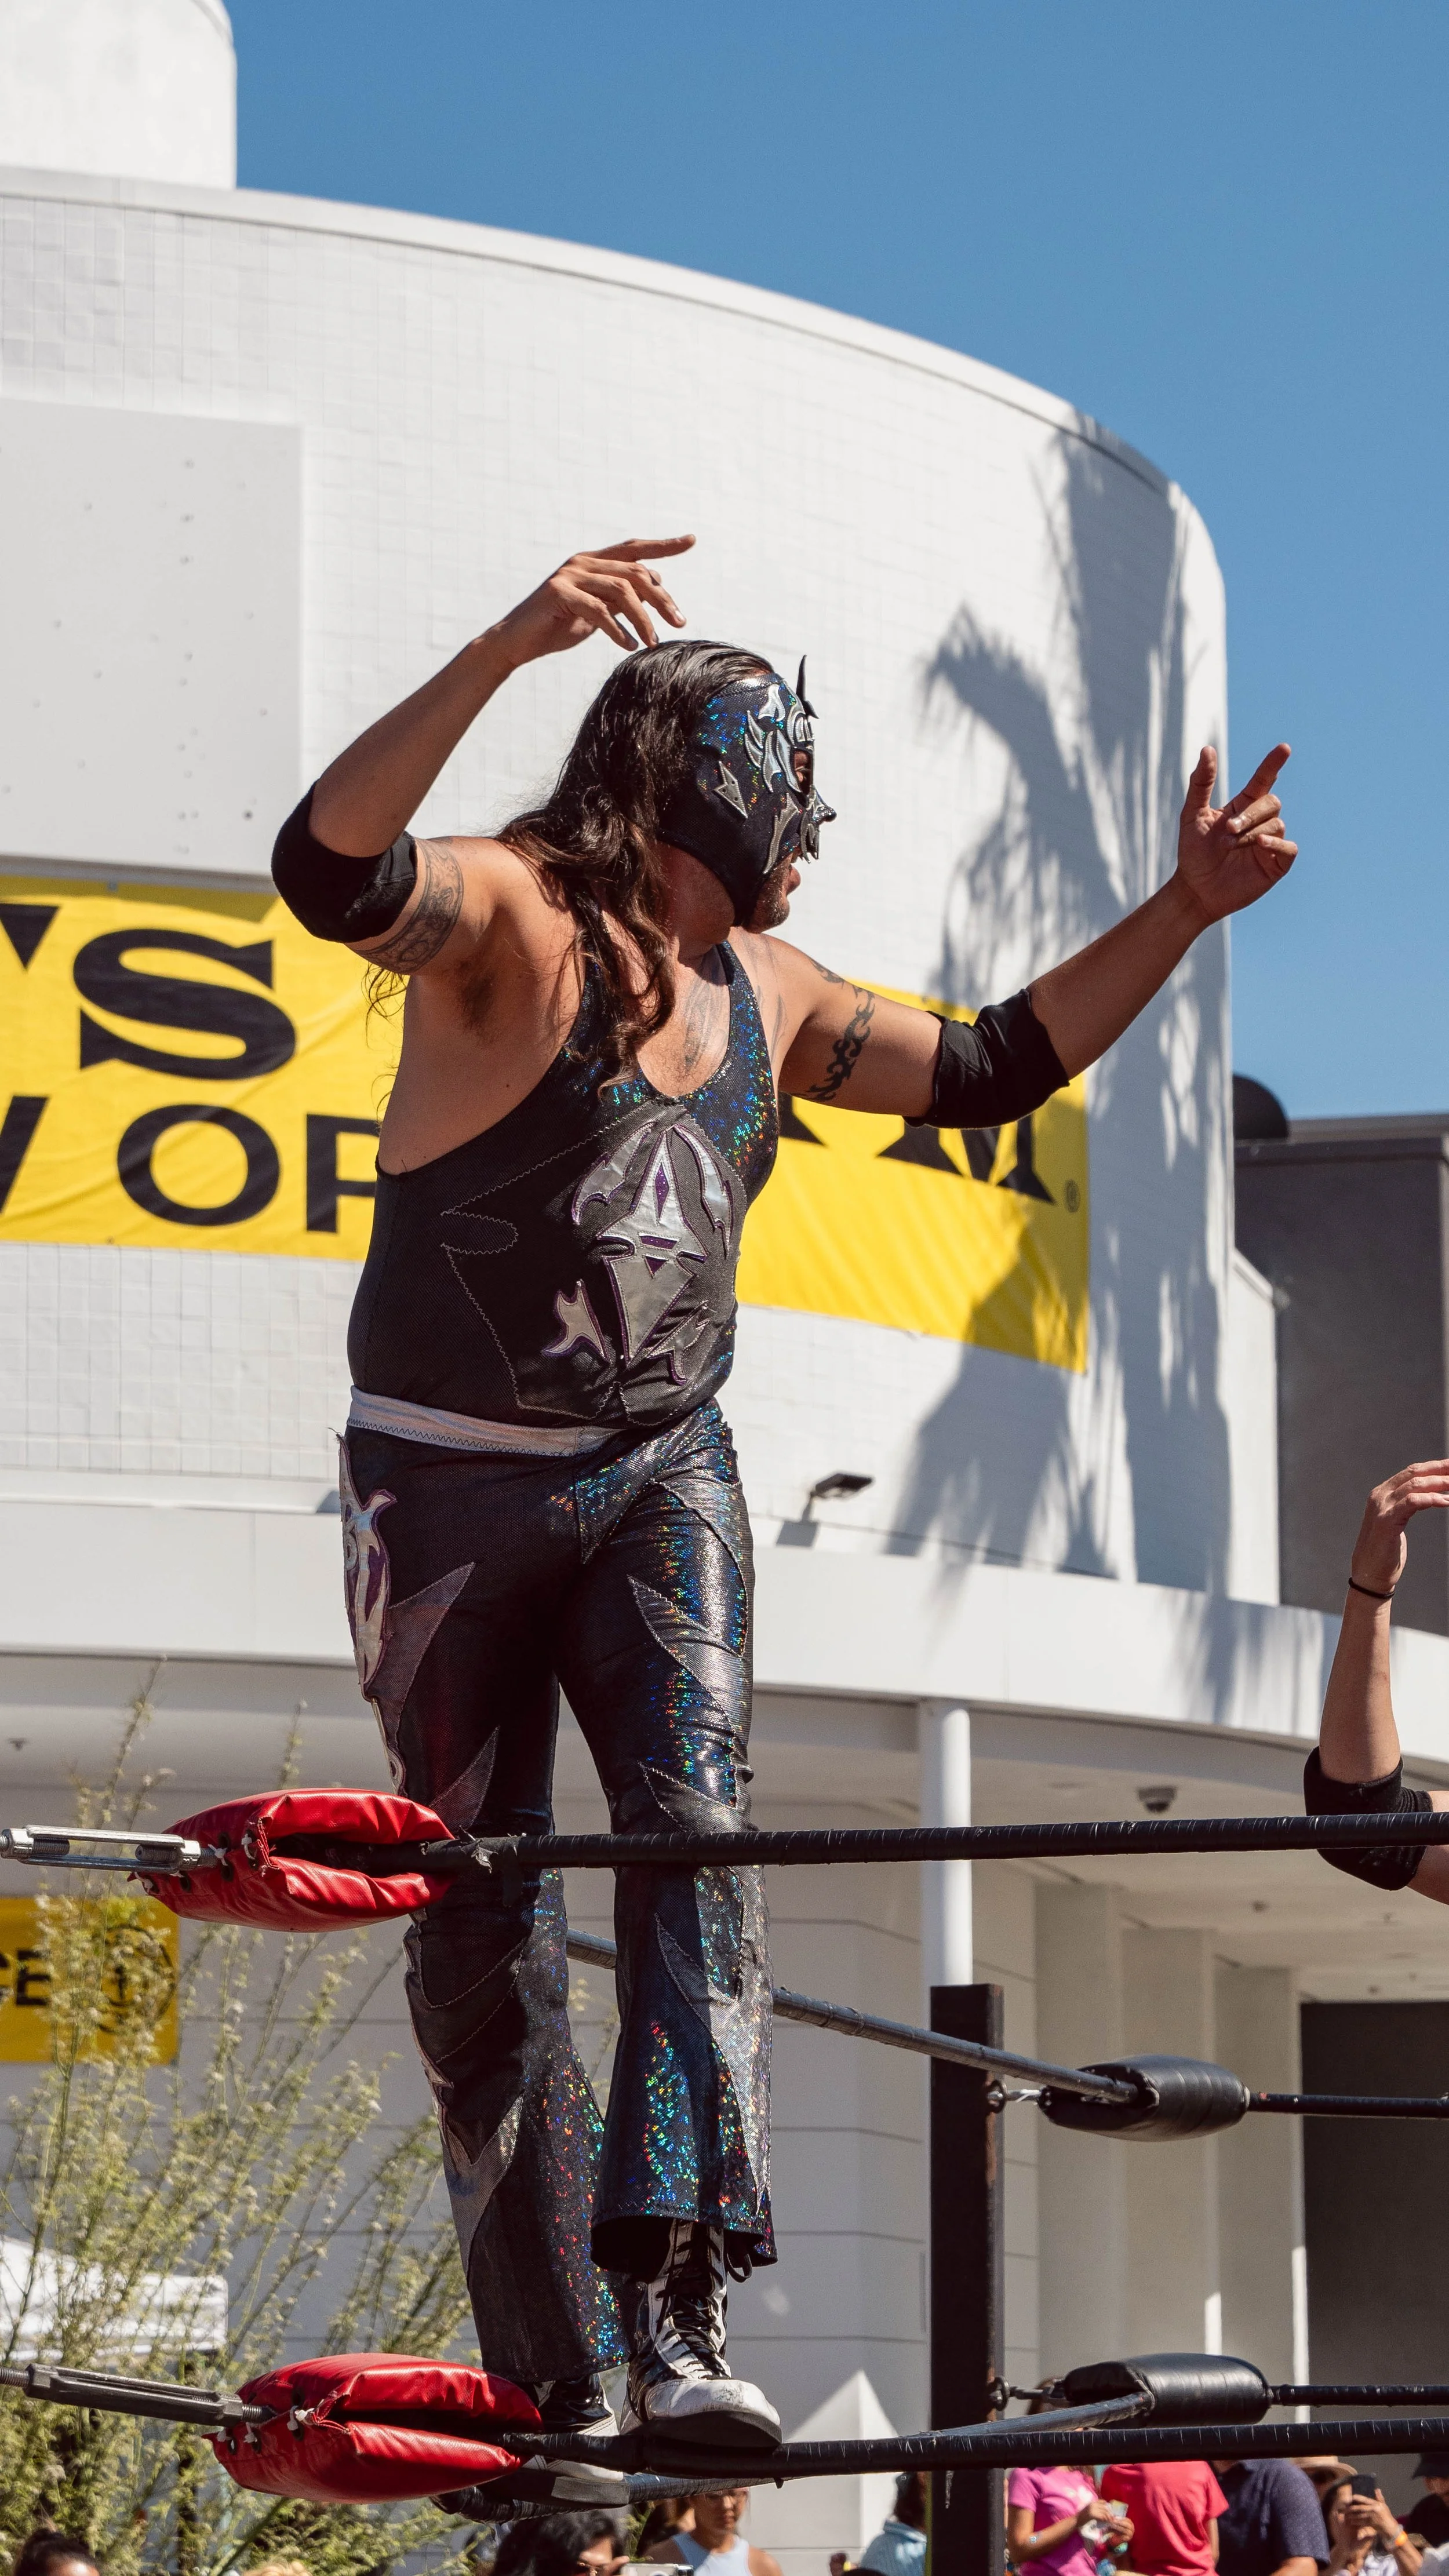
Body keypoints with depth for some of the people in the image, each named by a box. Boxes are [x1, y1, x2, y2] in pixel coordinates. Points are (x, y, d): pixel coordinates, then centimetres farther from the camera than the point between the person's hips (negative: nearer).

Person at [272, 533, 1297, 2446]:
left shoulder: (764, 990, 9)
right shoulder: (511, 922, -12)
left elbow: (985, 1071, 22)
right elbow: (331, 869, -33)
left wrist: (1183, 912, 15)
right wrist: (506, 648, -46)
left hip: (662, 1476, 4)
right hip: (452, 1483, -4)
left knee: (699, 1837, -19)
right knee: (484, 1938, 2)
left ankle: (681, 2325, -28)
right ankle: (557, 2380, 13)